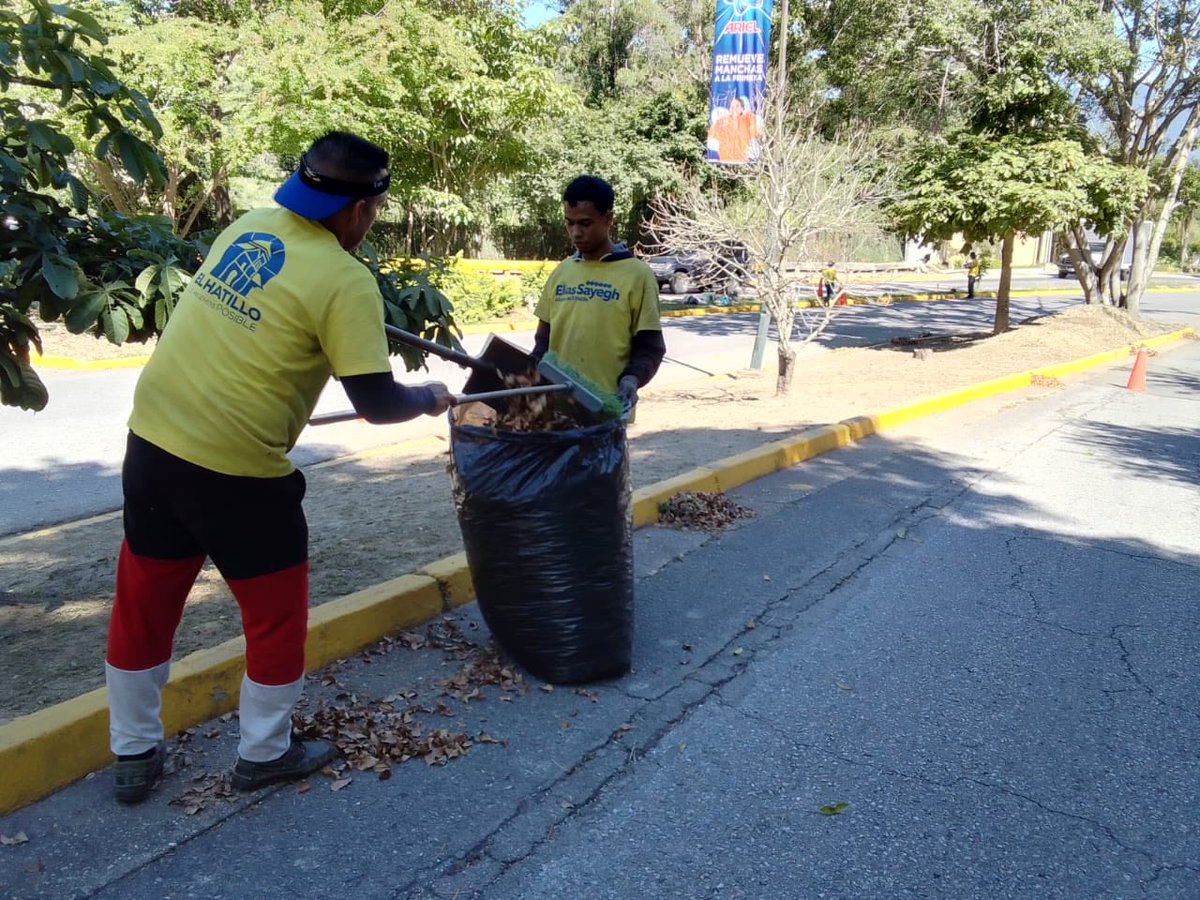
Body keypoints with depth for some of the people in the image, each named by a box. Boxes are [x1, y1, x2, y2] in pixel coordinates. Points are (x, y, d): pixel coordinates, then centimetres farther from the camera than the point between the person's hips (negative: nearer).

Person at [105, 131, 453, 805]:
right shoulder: (344, 280, -15)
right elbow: (375, 401, -16)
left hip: (153, 441, 8)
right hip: (235, 469, -7)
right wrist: (428, 399, 5)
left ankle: (135, 756, 35)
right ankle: (265, 754, 29)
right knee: (277, 610, 14)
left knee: (144, 601, 18)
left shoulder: (246, 227, 7)